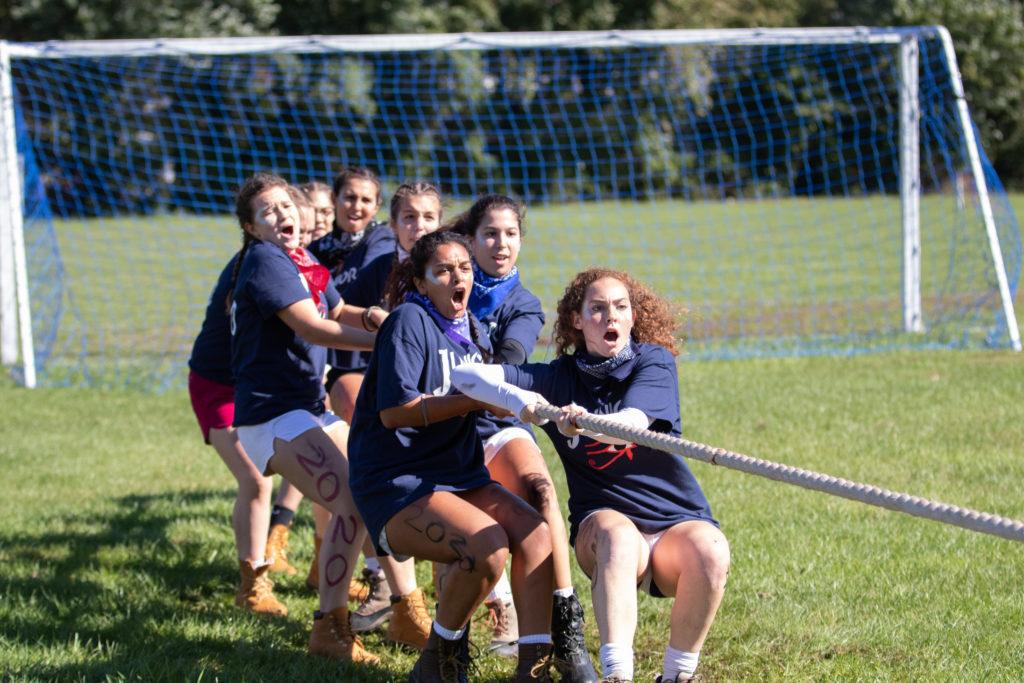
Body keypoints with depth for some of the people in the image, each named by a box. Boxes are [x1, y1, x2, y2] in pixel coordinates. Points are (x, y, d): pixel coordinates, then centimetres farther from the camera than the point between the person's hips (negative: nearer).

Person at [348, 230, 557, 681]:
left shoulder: (472, 330, 14)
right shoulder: (409, 322, -10)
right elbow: (394, 410, -18)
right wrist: (475, 400, -21)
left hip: (460, 474, 8)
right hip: (395, 483, -8)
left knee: (535, 533, -16)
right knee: (487, 545, -29)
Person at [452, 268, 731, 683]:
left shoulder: (654, 361, 1)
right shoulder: (561, 377, 6)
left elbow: (632, 423, -20)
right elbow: (465, 375, -3)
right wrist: (518, 399, -23)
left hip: (678, 520, 0)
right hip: (603, 520, 0)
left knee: (710, 552, -33)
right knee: (616, 535, -36)